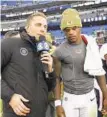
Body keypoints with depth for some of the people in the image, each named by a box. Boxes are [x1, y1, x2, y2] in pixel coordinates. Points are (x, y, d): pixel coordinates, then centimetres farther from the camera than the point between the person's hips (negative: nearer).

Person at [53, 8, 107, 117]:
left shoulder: (91, 45, -3)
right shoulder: (59, 51, -10)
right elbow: (56, 78, -3)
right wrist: (58, 103, -6)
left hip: (89, 97, 2)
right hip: (69, 98, -2)